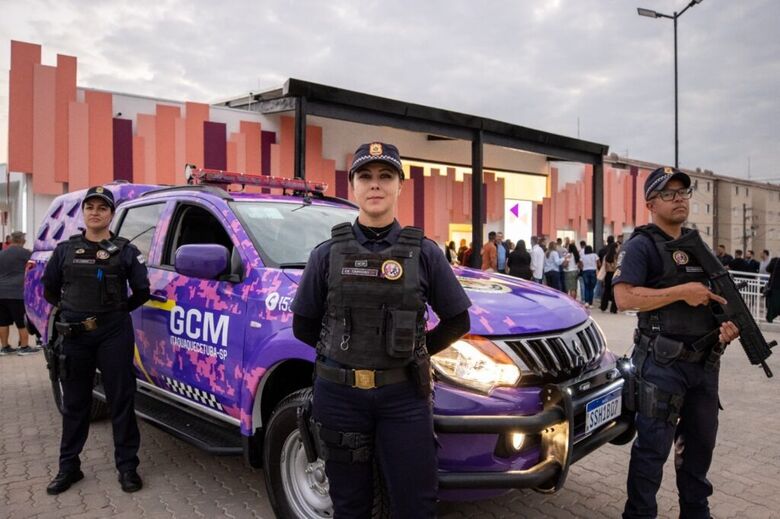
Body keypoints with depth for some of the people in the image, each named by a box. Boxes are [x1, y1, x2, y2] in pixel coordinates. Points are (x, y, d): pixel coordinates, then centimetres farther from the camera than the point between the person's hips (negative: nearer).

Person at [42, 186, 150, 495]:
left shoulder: (125, 250, 1)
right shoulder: (65, 249, 8)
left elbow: (142, 291, 4)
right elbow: (49, 290, 17)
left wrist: (118, 310, 6)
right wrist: (70, 310, 13)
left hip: (114, 333, -2)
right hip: (73, 334, 3)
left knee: (121, 400, 2)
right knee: (74, 402, 12)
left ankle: (127, 466, 12)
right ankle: (69, 466, 25)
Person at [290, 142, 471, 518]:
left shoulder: (424, 253, -2)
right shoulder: (327, 254, 0)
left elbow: (456, 321, 6)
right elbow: (304, 327, 8)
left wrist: (415, 350, 8)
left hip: (404, 396, 0)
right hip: (339, 394, 1)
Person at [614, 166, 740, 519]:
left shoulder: (697, 244, 15)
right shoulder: (641, 246, -9)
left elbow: (716, 295, 21)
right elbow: (624, 297, -22)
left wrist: (730, 322, 0)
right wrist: (683, 292, -21)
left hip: (704, 361, 8)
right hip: (663, 363, -8)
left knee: (701, 441, 18)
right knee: (653, 447, -1)